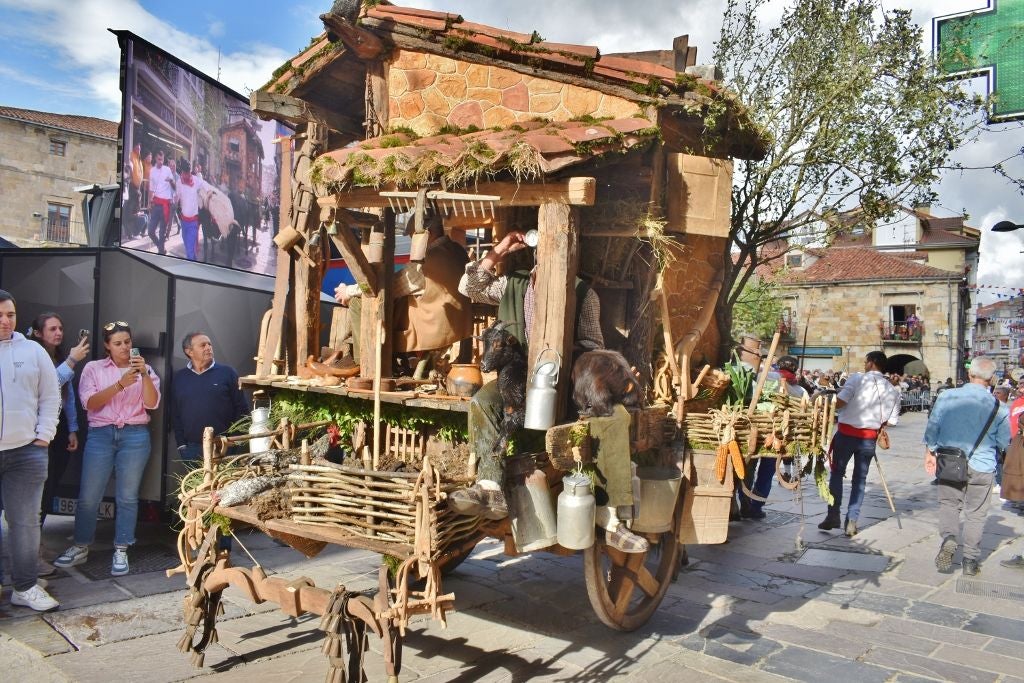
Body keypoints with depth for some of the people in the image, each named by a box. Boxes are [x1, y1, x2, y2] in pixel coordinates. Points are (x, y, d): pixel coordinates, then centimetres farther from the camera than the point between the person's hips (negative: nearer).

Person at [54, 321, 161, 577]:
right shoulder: (93, 368, 6)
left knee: (127, 496, 3)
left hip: (135, 435, 0)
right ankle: (80, 547, 22)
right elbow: (89, 403, -7)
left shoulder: (144, 369, 7)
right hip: (101, 434, 0)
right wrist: (121, 384, -19)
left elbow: (151, 403, -4)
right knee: (88, 496, 4)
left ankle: (121, 552, 12)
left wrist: (144, 374, -17)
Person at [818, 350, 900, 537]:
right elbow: (891, 420, 4)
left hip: (846, 432, -3)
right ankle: (851, 521, 9)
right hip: (869, 437, 3)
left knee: (837, 472, 12)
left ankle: (833, 515, 8)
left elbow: (840, 402, -19)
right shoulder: (892, 390, 4)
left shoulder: (858, 378, -9)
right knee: (860, 478, 12)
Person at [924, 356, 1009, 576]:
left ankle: (948, 538, -8)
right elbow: (1004, 443, 0)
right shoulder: (998, 408, -11)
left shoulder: (946, 397, -8)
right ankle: (970, 560, 18)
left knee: (948, 503, 17)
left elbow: (931, 429, 0)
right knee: (975, 513, 12)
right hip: (981, 467, -1)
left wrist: (929, 454, 14)